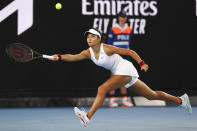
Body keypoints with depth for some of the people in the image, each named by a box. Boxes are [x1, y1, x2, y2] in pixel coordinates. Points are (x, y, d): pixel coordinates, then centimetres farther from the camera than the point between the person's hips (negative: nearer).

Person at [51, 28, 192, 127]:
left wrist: (142, 63, -23)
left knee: (102, 89, -24)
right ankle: (181, 100, 28)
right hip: (119, 73, 8)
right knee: (151, 95, 16)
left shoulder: (106, 48, -18)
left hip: (125, 70, -8)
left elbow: (130, 52, -14)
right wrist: (59, 57, -30)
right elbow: (74, 57, -13)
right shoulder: (88, 53, 1)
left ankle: (88, 117, -31)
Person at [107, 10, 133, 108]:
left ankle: (124, 100, 8)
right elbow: (109, 44, -4)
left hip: (125, 56, 5)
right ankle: (111, 100, -2)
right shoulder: (113, 29, -4)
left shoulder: (129, 29, 10)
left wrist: (128, 55, 15)